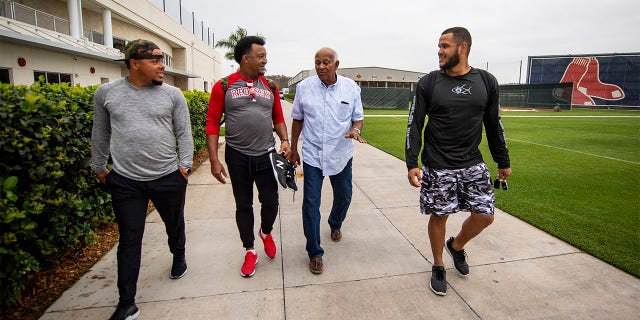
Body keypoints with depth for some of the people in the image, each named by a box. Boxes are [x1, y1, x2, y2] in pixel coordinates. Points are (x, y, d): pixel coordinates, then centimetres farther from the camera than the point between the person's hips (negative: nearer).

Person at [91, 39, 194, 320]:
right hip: (125, 181, 0)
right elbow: (100, 135, 11)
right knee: (129, 240, 6)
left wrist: (184, 165, -4)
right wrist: (99, 168, 16)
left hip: (169, 177, 0)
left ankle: (179, 257, 51)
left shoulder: (172, 94, -1)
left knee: (175, 225, 19)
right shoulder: (106, 93, 1)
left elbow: (184, 133, 2)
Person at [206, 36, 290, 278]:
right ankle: (250, 251, 28)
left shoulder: (270, 87, 6)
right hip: (237, 157, -1)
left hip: (266, 155, 2)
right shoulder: (223, 87, -4)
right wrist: (214, 160, -9)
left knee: (270, 201, 2)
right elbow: (213, 123, -4)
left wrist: (285, 140, -6)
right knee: (243, 205, 10)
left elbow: (278, 118, 12)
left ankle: (266, 232, 36)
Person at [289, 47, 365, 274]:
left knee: (343, 197, 18)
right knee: (311, 204, -2)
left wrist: (356, 130, -19)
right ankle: (315, 253, 14)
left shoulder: (351, 87, -3)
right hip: (312, 155, -1)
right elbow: (297, 120, 6)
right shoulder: (304, 87, -4)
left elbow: (358, 117, 4)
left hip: (341, 155, 2)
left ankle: (335, 224, 52)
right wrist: (293, 149, 8)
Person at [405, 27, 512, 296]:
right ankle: (438, 267, 28)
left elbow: (494, 125, 10)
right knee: (439, 216, 6)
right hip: (437, 166, -2)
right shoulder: (428, 83, -4)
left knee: (485, 216, 4)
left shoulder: (486, 82, 3)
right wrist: (412, 163, -14)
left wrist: (503, 162, 12)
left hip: (473, 164, 3)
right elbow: (414, 125, -6)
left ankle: (456, 246, 35)